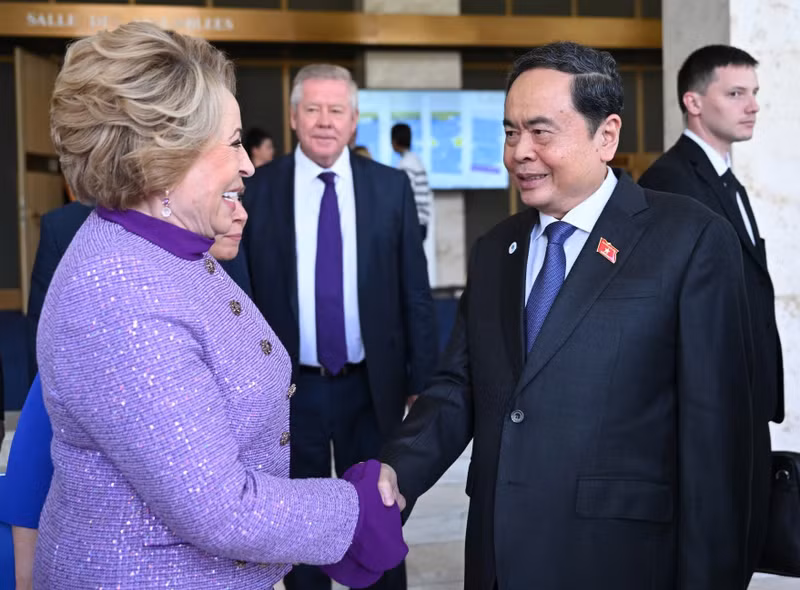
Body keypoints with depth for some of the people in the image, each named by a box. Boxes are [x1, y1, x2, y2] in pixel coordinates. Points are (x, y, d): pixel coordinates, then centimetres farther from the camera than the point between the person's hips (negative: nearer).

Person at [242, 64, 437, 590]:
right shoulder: (258, 190, -3)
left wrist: (423, 377, 0)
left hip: (372, 387, 1)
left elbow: (415, 290, 2)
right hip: (289, 389, 0)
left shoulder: (391, 187, 0)